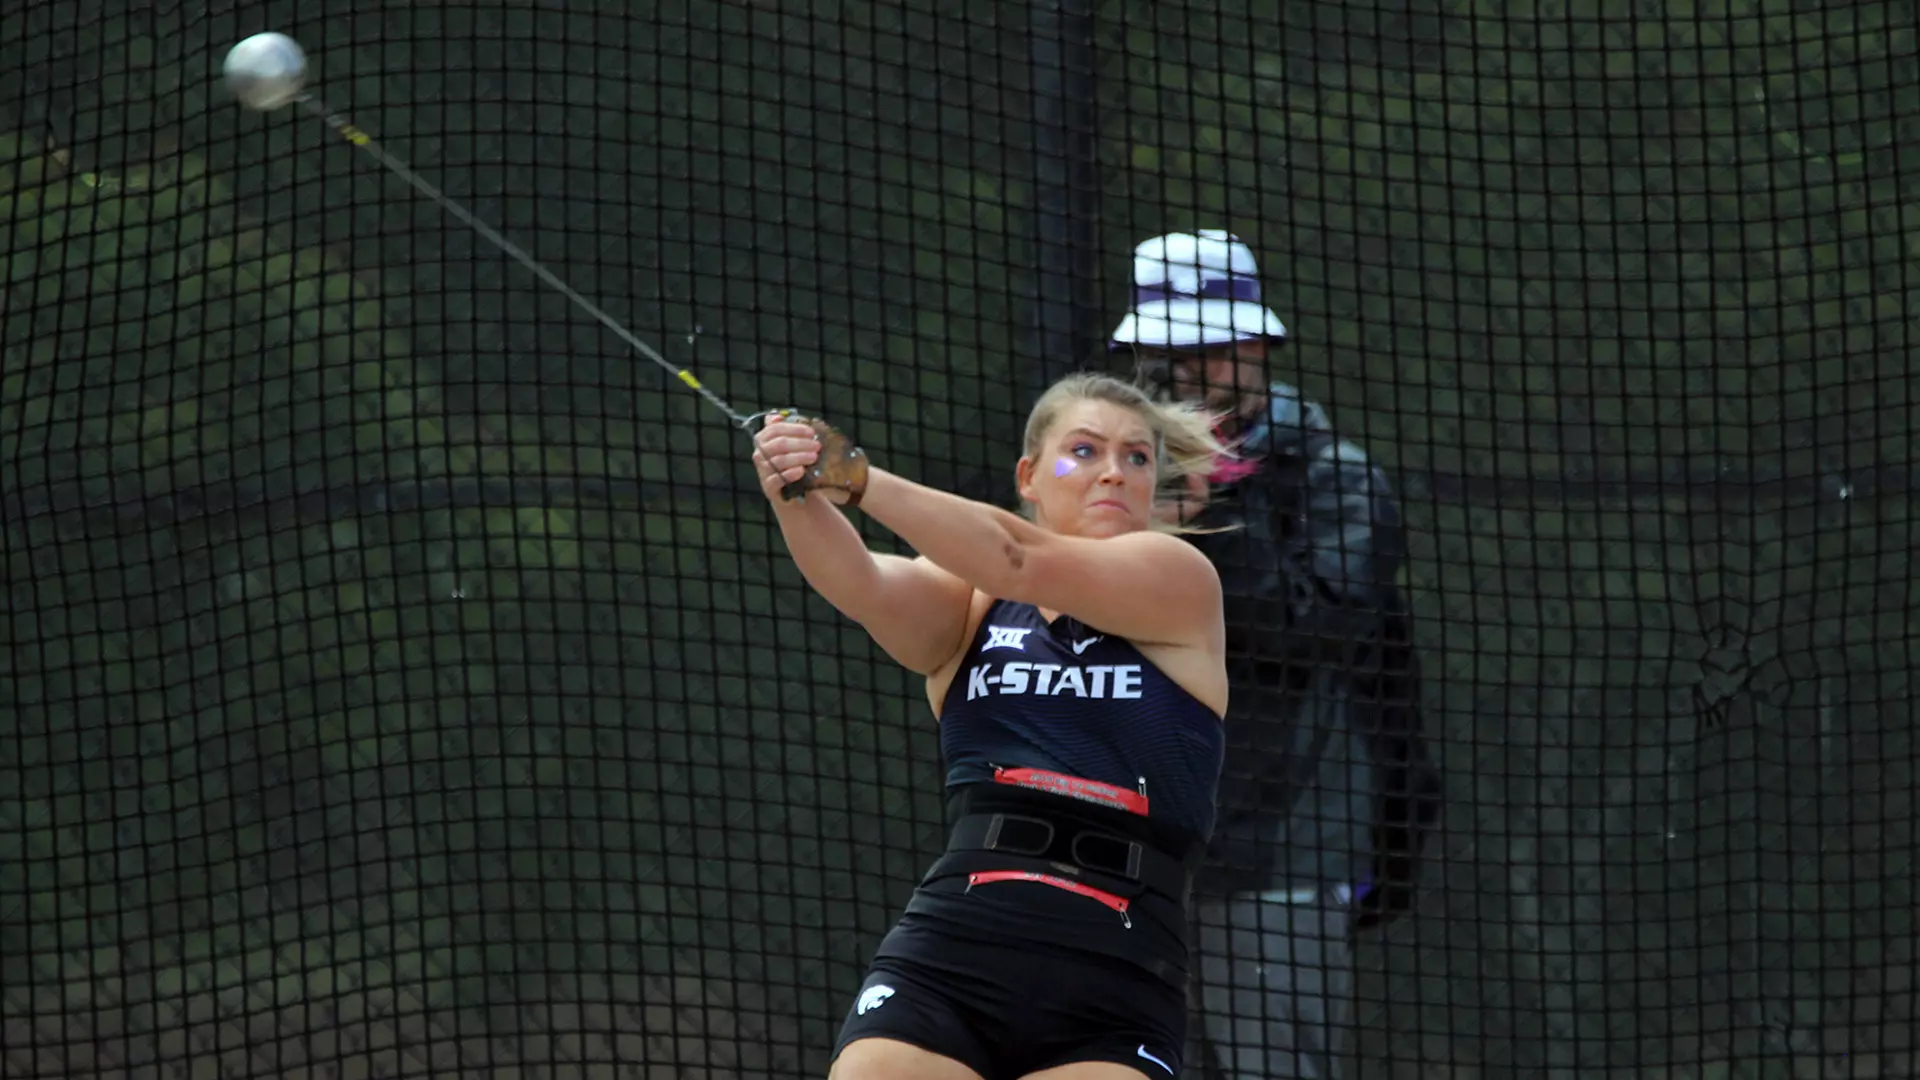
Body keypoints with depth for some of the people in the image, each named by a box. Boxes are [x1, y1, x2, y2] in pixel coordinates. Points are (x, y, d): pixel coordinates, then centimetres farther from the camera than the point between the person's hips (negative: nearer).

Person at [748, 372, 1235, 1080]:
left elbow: (1022, 561, -9)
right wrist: (798, 497, -30)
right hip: (943, 961, 2)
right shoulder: (964, 607, 14)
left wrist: (855, 478, -19)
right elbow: (861, 585, -8)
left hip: (1114, 988, -2)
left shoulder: (1181, 581, 6)